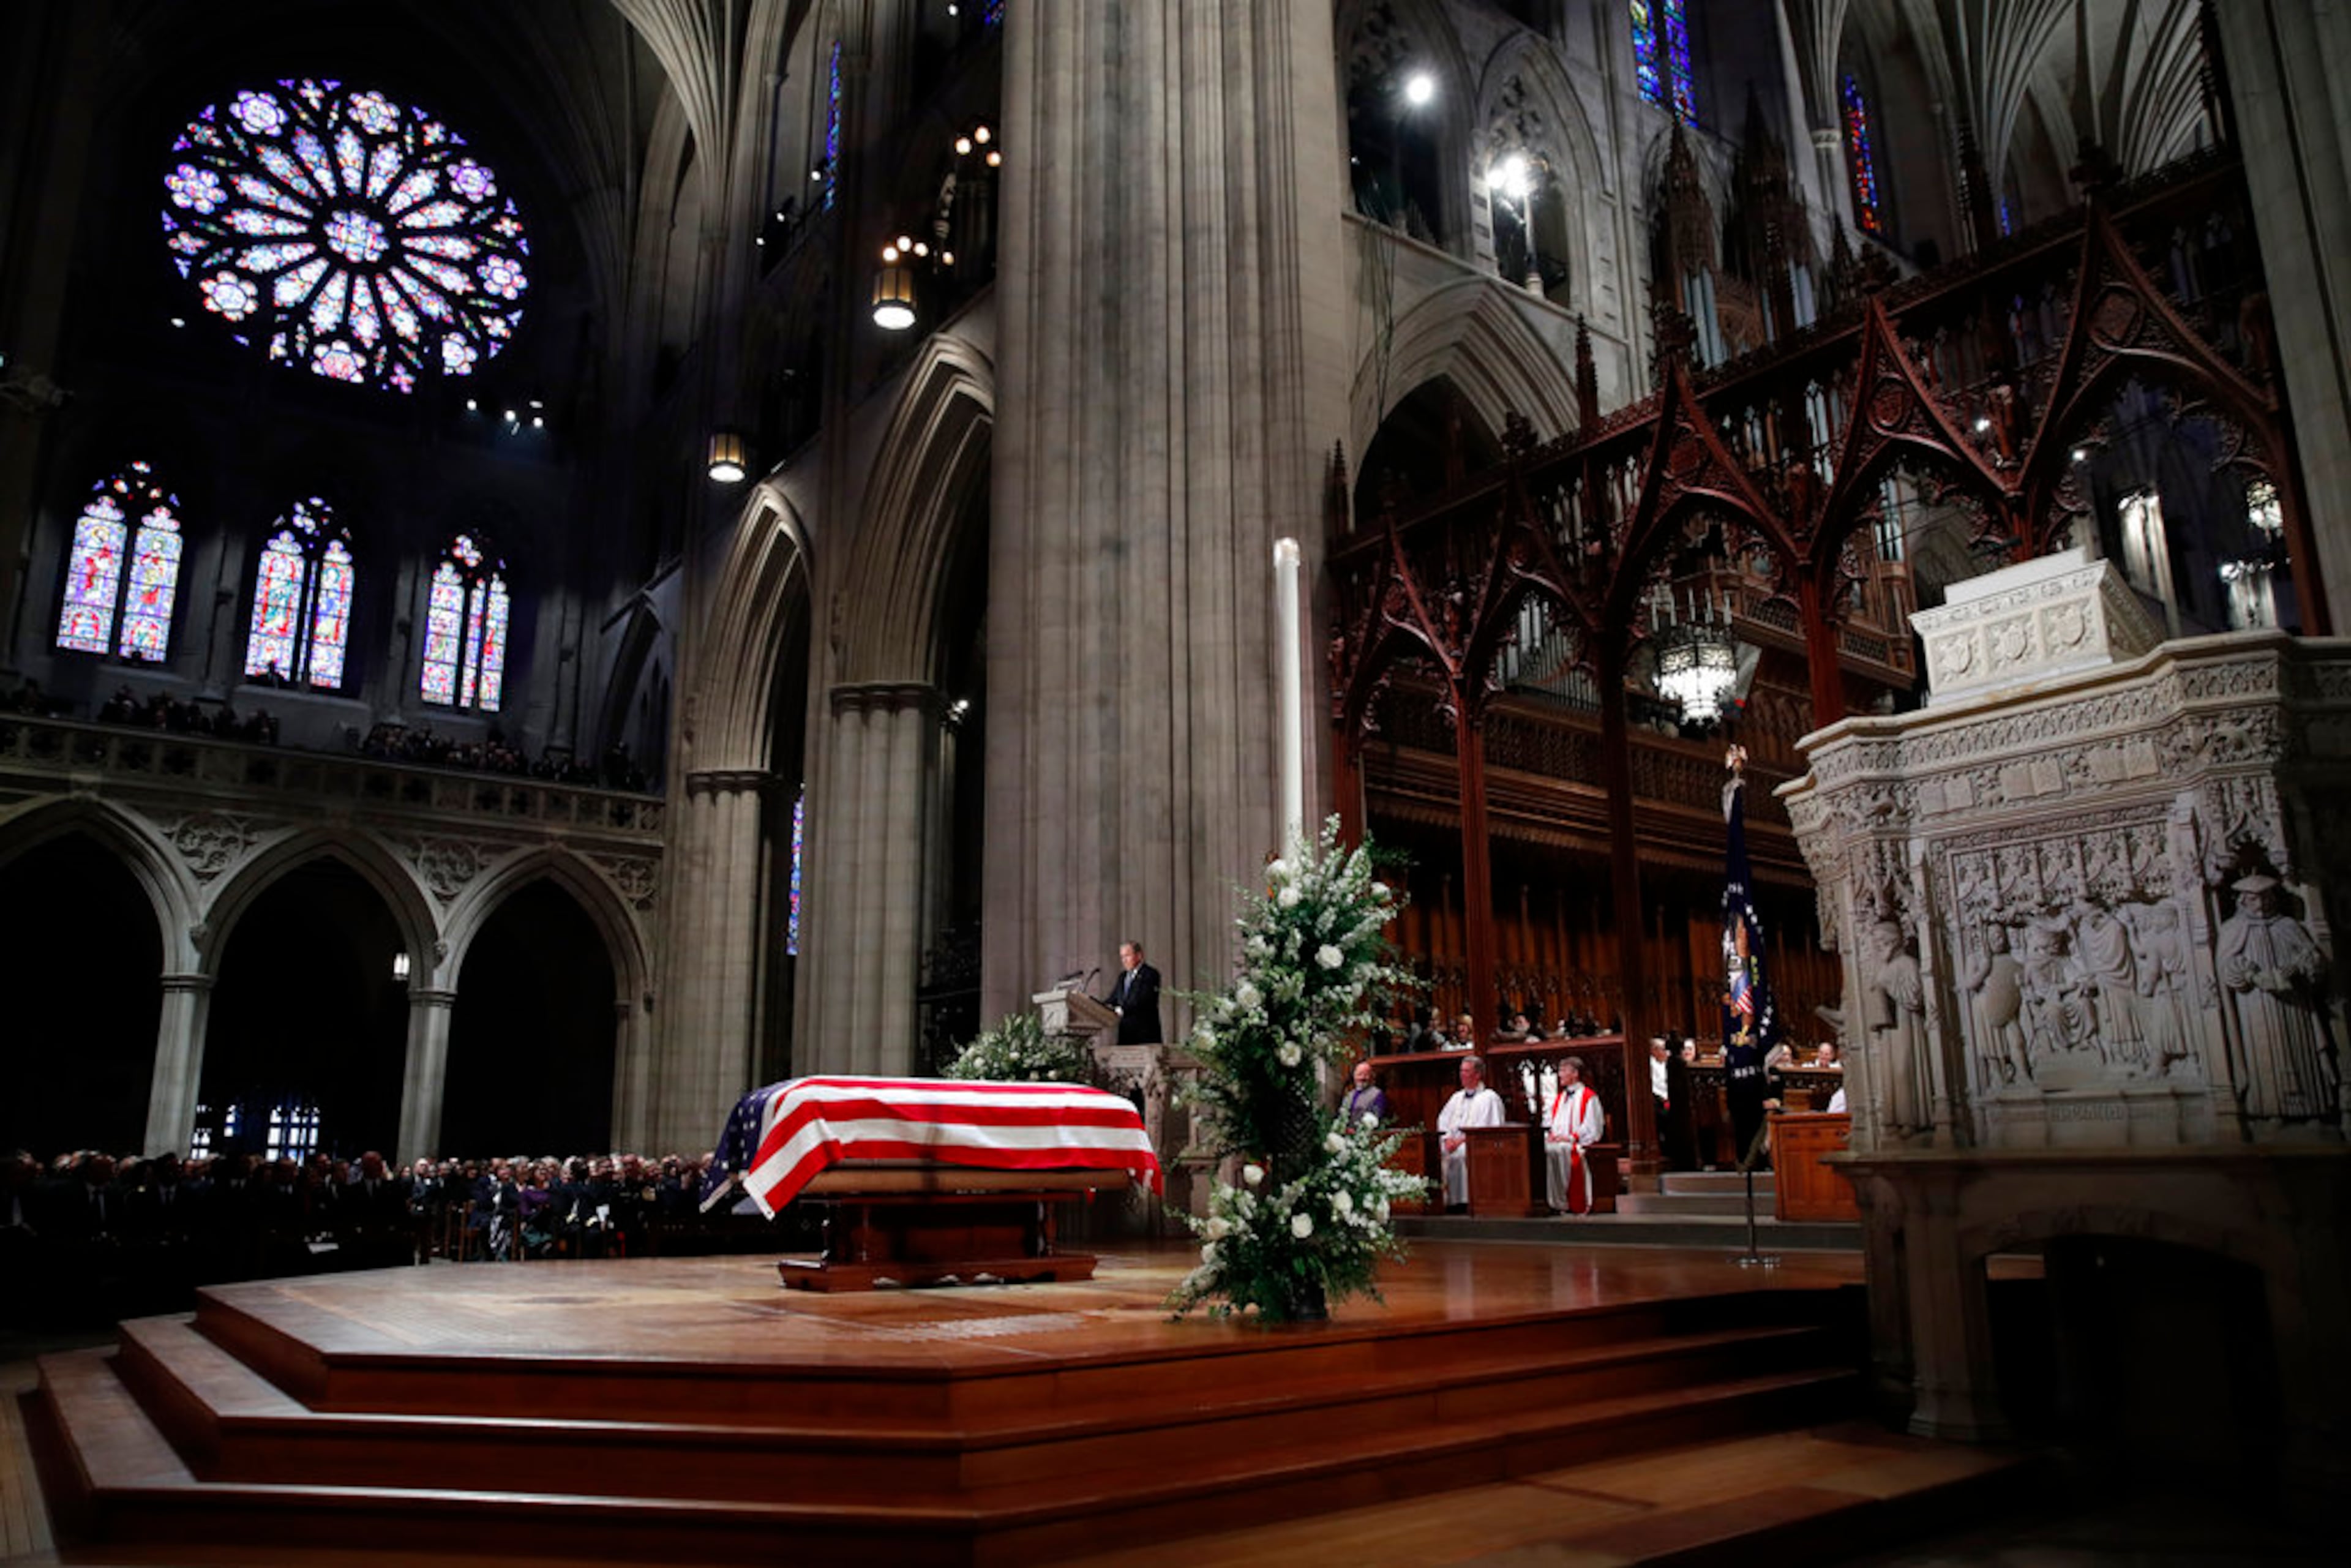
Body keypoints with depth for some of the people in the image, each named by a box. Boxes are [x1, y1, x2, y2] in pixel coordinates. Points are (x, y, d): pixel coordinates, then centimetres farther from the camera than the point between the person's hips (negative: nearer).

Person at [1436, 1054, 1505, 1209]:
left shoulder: (1490, 1098, 5)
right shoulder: (1457, 1097, 26)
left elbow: (1491, 1128, -6)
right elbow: (1442, 1122, 21)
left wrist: (1462, 1140, -13)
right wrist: (1447, 1139, -2)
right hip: (1453, 1144, 5)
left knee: (1461, 1155, -36)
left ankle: (1464, 1201, -29)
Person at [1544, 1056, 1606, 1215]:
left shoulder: (1589, 1097, 4)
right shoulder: (1559, 1098, 26)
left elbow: (1592, 1127, -5)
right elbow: (1548, 1120, 23)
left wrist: (1570, 1137, -14)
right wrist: (1550, 1134, 1)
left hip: (1576, 1144, -6)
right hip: (1556, 1141, 6)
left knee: (1558, 1150, -38)